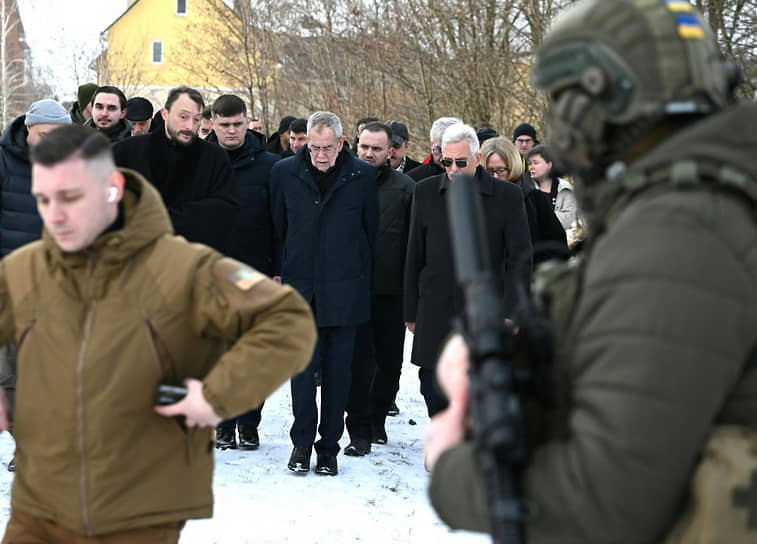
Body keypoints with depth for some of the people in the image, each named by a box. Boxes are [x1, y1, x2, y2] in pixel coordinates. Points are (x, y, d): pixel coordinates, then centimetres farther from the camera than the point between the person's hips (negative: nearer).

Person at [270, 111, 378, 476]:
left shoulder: (362, 176, 0)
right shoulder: (285, 172, 2)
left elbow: (371, 228, 8)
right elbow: (277, 226, 11)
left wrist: (361, 275, 9)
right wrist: (279, 271, 10)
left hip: (344, 291, 0)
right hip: (300, 286, 0)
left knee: (337, 371, 5)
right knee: (303, 366, -1)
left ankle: (328, 448, 14)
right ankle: (302, 442, 13)